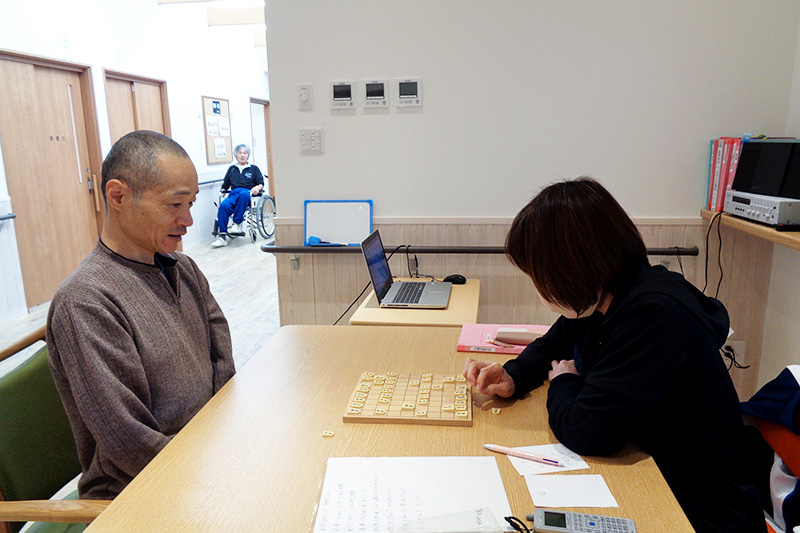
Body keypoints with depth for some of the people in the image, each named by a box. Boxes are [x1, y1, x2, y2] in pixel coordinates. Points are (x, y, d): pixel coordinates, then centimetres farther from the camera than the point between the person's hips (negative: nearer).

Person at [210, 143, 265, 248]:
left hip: (248, 193, -2)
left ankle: (238, 224, -34)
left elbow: (261, 184, 13)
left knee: (243, 194, -42)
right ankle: (222, 236, -34)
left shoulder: (253, 168, 25)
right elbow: (225, 186, 29)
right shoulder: (231, 169, 30)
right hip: (233, 194, 2)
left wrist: (257, 188, -9)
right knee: (223, 205, -33)